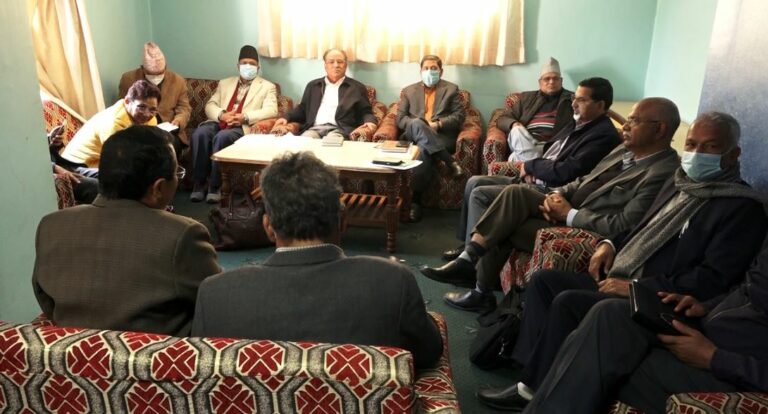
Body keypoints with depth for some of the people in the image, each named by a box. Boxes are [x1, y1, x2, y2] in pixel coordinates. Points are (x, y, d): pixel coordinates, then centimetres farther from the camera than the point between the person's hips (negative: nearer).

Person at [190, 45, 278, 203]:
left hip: (243, 127, -4)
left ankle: (215, 185, -24)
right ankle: (199, 182, -20)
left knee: (222, 137, -35)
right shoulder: (225, 83, 25)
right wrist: (222, 114, -8)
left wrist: (245, 117, -18)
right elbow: (210, 105, 16)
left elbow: (270, 111, -5)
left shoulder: (267, 87, 12)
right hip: (219, 123, 4)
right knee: (200, 133, -29)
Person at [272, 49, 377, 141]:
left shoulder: (357, 88, 16)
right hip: (314, 128, 2)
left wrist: (369, 122, -11)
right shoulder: (313, 85, 25)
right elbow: (302, 109, 25)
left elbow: (366, 112, 12)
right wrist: (287, 117, 6)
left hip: (340, 130, -2)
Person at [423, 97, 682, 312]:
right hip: (569, 209, 8)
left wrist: (569, 213, -19)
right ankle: (469, 259, -12)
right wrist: (557, 194, -5)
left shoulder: (663, 173, -17)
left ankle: (483, 293, 5)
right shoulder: (626, 150, 11)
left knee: (504, 228, -15)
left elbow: (622, 226, -24)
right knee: (516, 192, -15)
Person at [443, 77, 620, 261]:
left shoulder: (604, 135, -17)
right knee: (475, 182, 5)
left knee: (480, 194, -17)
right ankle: (468, 243, 13)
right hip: (534, 180, 10)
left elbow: (565, 172, -25)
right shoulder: (577, 122, 14)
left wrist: (530, 166, -10)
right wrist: (532, 170, -1)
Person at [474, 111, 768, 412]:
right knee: (543, 280, -2)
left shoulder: (742, 207, -12)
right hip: (617, 279, 9)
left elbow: (714, 280, -21)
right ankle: (531, 374, -4)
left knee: (567, 302, -25)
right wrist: (612, 244, 6)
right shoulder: (679, 182, 15)